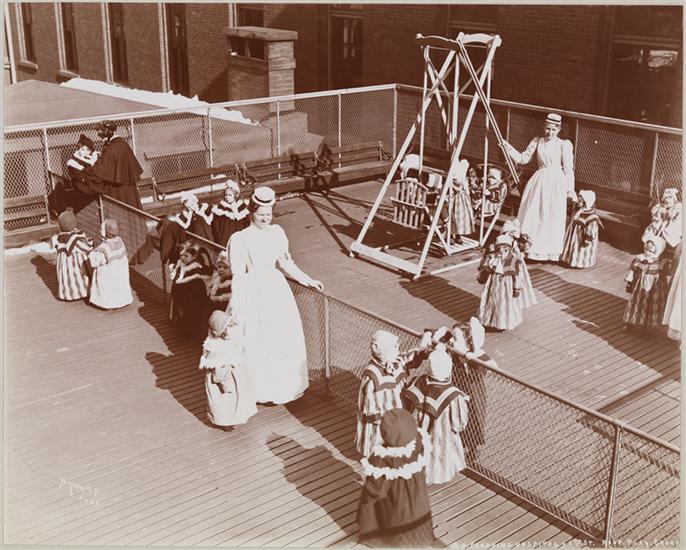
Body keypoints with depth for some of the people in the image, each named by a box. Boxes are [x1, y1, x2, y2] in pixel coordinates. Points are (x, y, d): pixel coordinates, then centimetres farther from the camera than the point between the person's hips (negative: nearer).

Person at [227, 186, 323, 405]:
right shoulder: (239, 239, -14)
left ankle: (283, 385, 31)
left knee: (284, 340, 12)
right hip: (252, 293, -5)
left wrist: (308, 280, 14)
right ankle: (257, 389, 22)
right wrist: (235, 309, -15)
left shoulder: (276, 232, 2)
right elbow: (238, 277, -13)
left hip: (276, 289, 5)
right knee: (254, 344, 4)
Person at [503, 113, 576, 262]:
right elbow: (523, 158, 8)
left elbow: (568, 168, -4)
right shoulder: (537, 141, 5)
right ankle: (529, 248, 19)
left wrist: (571, 189, -3)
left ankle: (550, 251, 17)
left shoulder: (564, 145, -6)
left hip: (556, 184, -3)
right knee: (532, 216, 5)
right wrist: (509, 149, -4)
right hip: (539, 182, 3)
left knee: (552, 218, 3)